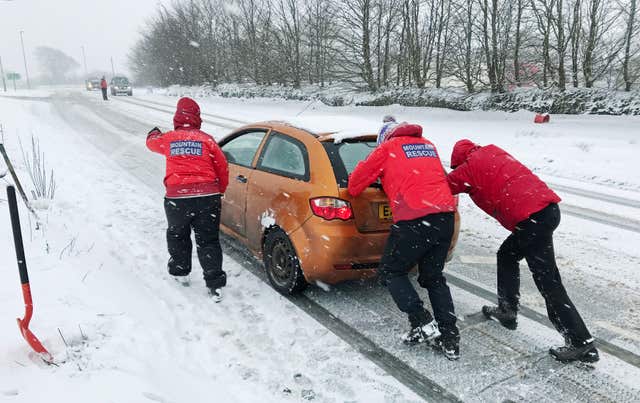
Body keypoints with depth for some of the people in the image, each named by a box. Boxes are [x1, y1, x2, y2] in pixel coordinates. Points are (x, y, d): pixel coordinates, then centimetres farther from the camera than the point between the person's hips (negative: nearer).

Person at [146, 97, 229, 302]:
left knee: (177, 236, 25)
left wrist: (154, 132, 53)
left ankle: (180, 272, 38)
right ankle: (215, 286, 4)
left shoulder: (168, 138, 6)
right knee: (208, 241, 6)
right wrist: (219, 191, 20)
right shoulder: (206, 139, 3)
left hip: (177, 197, 1)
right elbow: (223, 167, 4)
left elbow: (152, 142, 29)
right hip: (208, 196, 0)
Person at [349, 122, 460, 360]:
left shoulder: (388, 147, 7)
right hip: (445, 216, 6)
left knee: (391, 272, 12)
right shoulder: (428, 145, 24)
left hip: (414, 220, -6)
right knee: (434, 277, 19)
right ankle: (450, 339, 15)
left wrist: (352, 192, 34)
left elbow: (360, 177, 11)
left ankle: (422, 324, 1)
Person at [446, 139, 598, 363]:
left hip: (532, 218, -9)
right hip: (548, 207, 9)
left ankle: (581, 344, 1)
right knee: (507, 254, 24)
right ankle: (507, 311, 32)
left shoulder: (469, 167, 1)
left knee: (548, 283, -3)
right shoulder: (493, 152, 22)